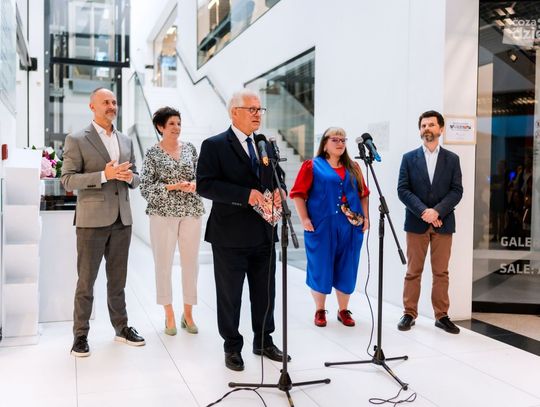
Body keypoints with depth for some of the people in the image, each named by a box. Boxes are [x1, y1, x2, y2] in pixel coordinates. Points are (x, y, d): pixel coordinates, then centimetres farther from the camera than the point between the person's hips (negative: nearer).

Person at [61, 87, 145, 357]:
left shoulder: (126, 141, 13)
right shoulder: (77, 140, -3)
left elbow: (135, 179, 17)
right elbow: (67, 180, -10)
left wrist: (130, 177, -7)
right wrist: (104, 175, -20)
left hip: (121, 219, 5)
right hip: (92, 220, -5)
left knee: (118, 279, 14)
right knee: (86, 281, 3)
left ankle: (121, 327, 25)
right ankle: (81, 334, 14)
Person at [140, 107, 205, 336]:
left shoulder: (190, 148, 9)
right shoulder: (152, 153, -1)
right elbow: (145, 187, -6)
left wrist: (195, 184, -9)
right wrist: (173, 186, -16)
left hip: (191, 211, 3)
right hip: (164, 213, -3)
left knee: (191, 262, 6)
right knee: (164, 263, 3)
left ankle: (188, 314, 19)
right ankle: (169, 315, 17)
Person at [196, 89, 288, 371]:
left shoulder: (267, 146, 13)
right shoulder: (214, 146, -6)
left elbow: (277, 179, 20)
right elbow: (204, 185, -16)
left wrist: (278, 192, -5)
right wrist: (246, 195, -25)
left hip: (264, 234, 6)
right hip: (230, 236, -5)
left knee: (265, 292, 15)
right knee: (230, 295, 8)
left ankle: (264, 341, 32)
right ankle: (232, 347, 24)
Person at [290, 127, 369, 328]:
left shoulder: (353, 168, 13)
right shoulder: (312, 166, 0)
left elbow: (363, 194, 16)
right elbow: (298, 194, -4)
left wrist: (365, 217, 7)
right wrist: (304, 219, -11)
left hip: (350, 227, 4)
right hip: (321, 227, -4)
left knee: (346, 270, 8)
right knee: (321, 269, 4)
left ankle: (344, 311, 22)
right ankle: (320, 311, 18)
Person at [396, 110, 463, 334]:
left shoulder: (452, 159, 8)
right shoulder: (409, 158, 5)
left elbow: (457, 191, 0)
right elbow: (403, 190, -2)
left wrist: (437, 211, -15)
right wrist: (423, 211, -15)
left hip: (443, 223, 1)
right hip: (416, 222, -1)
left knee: (441, 272, 6)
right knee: (413, 272, 4)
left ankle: (441, 315, 14)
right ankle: (409, 314, 13)